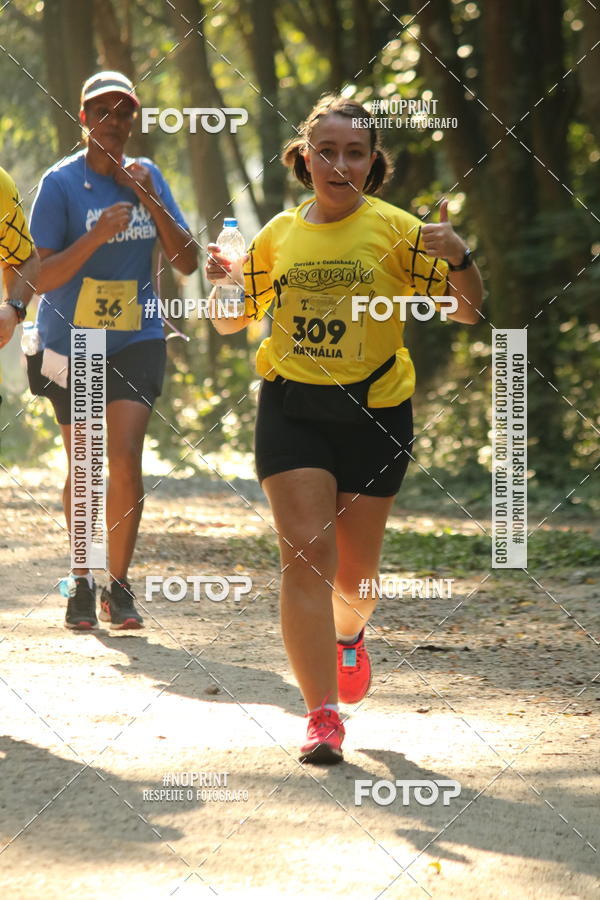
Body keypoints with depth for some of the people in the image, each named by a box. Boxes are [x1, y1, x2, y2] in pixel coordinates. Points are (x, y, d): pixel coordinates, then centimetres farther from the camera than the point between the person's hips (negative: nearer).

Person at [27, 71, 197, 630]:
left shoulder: (147, 177, 4)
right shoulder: (62, 183, -7)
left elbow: (187, 263, 1)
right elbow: (42, 276, -11)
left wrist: (152, 202, -11)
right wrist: (96, 236, -24)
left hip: (135, 341, 2)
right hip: (70, 343, -2)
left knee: (125, 462, -12)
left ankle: (118, 586, 0)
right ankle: (81, 581, 25)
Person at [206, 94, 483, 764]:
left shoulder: (394, 230, -4)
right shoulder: (279, 234, 4)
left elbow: (467, 311, -4)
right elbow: (234, 320, 16)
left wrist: (459, 259, -24)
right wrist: (220, 284, -5)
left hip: (374, 409, -1)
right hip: (291, 408, 1)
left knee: (354, 568, 10)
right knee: (305, 552, -13)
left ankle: (348, 635, 47)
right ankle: (322, 715, -12)